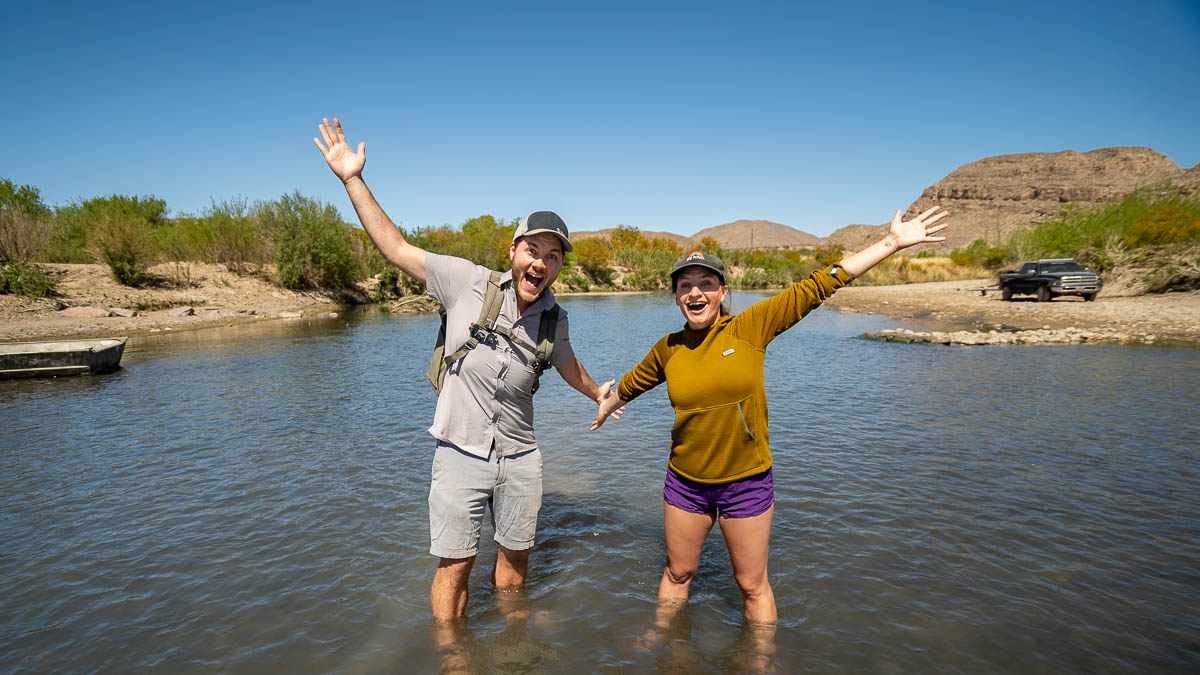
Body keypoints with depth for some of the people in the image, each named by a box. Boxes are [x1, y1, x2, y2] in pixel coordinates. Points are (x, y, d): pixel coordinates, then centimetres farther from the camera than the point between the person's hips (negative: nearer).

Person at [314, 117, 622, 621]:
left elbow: (566, 364, 19)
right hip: (461, 453, -3)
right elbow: (396, 249, -9)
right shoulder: (470, 283, -11)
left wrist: (597, 394, 34)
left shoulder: (554, 319, -2)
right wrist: (353, 180, -13)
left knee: (516, 554, 19)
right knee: (455, 564, 6)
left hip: (519, 457, 3)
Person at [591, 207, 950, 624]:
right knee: (678, 573, 20)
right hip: (685, 483, 2)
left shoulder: (750, 328, -11)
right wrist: (607, 407, 36)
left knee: (752, 584, 13)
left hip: (747, 483, -2)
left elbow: (817, 287, -10)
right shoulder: (668, 349, -3)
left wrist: (893, 242, -8)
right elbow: (633, 382, 17)